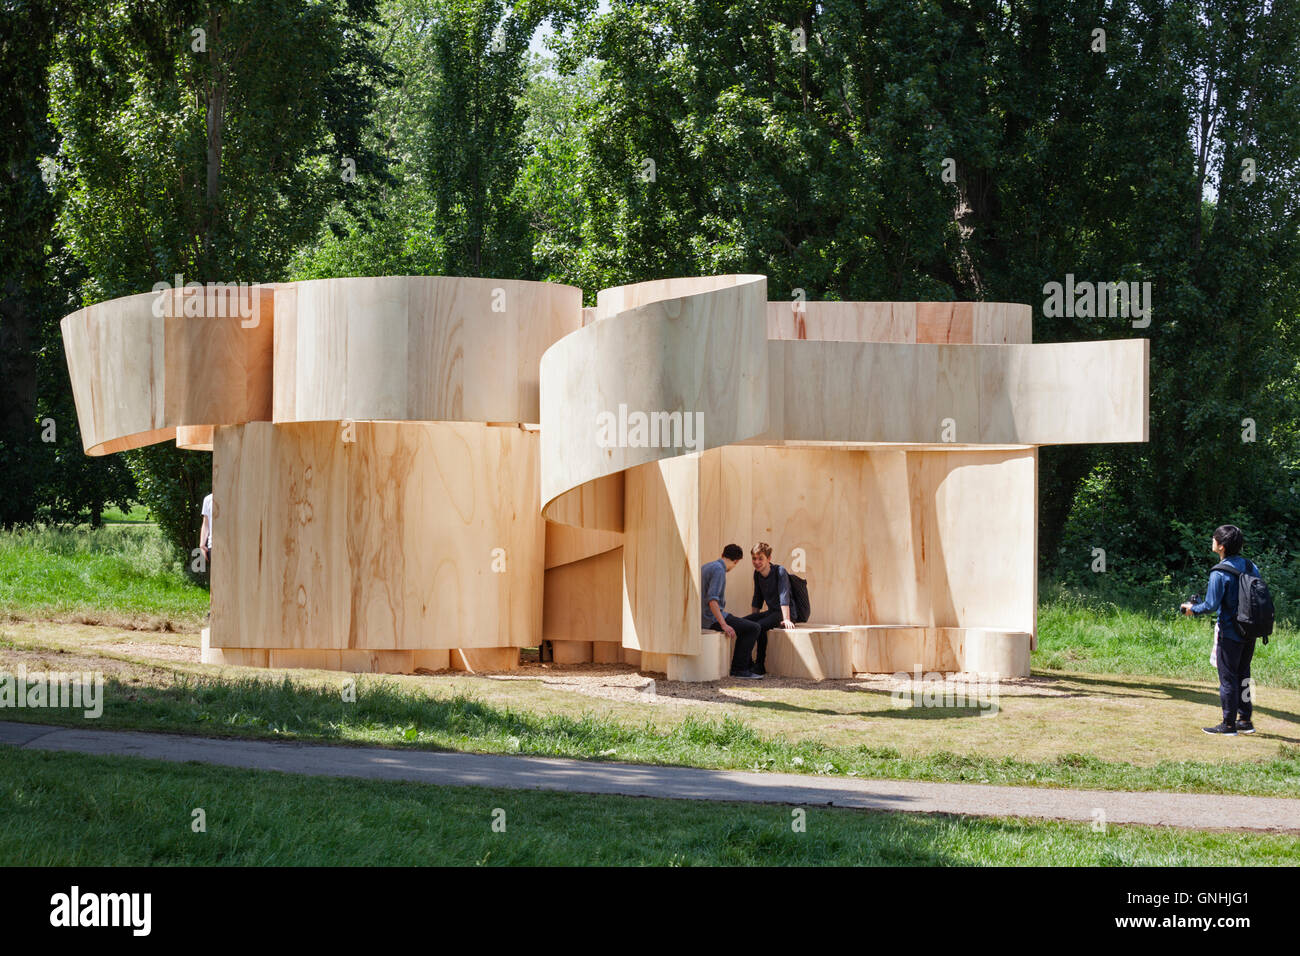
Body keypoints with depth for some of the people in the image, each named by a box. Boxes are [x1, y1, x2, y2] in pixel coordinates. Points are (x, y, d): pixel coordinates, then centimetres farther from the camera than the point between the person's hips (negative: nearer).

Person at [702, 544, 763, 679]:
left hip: (705, 618, 10)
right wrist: (724, 625, -29)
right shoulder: (719, 570, -17)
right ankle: (740, 669, -4)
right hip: (714, 618, -10)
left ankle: (737, 668, 21)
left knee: (747, 627, 25)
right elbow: (712, 599, -27)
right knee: (753, 629, -6)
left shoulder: (706, 567, 15)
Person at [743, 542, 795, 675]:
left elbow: (784, 596, -25)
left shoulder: (779, 571, -16)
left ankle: (760, 665, -21)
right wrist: (752, 618, 13)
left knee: (760, 626, -31)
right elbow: (757, 599, 17)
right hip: (771, 612, 8)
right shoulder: (757, 574, 7)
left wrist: (786, 619, -33)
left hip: (783, 613, -8)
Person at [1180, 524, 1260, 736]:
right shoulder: (1251, 567, 4)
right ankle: (1245, 720, 22)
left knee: (1228, 678, 1)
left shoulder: (1219, 573, -16)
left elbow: (1211, 605, -18)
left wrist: (1192, 609, 0)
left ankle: (1228, 724, 4)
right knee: (1243, 675, 17)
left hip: (1230, 633, -7)